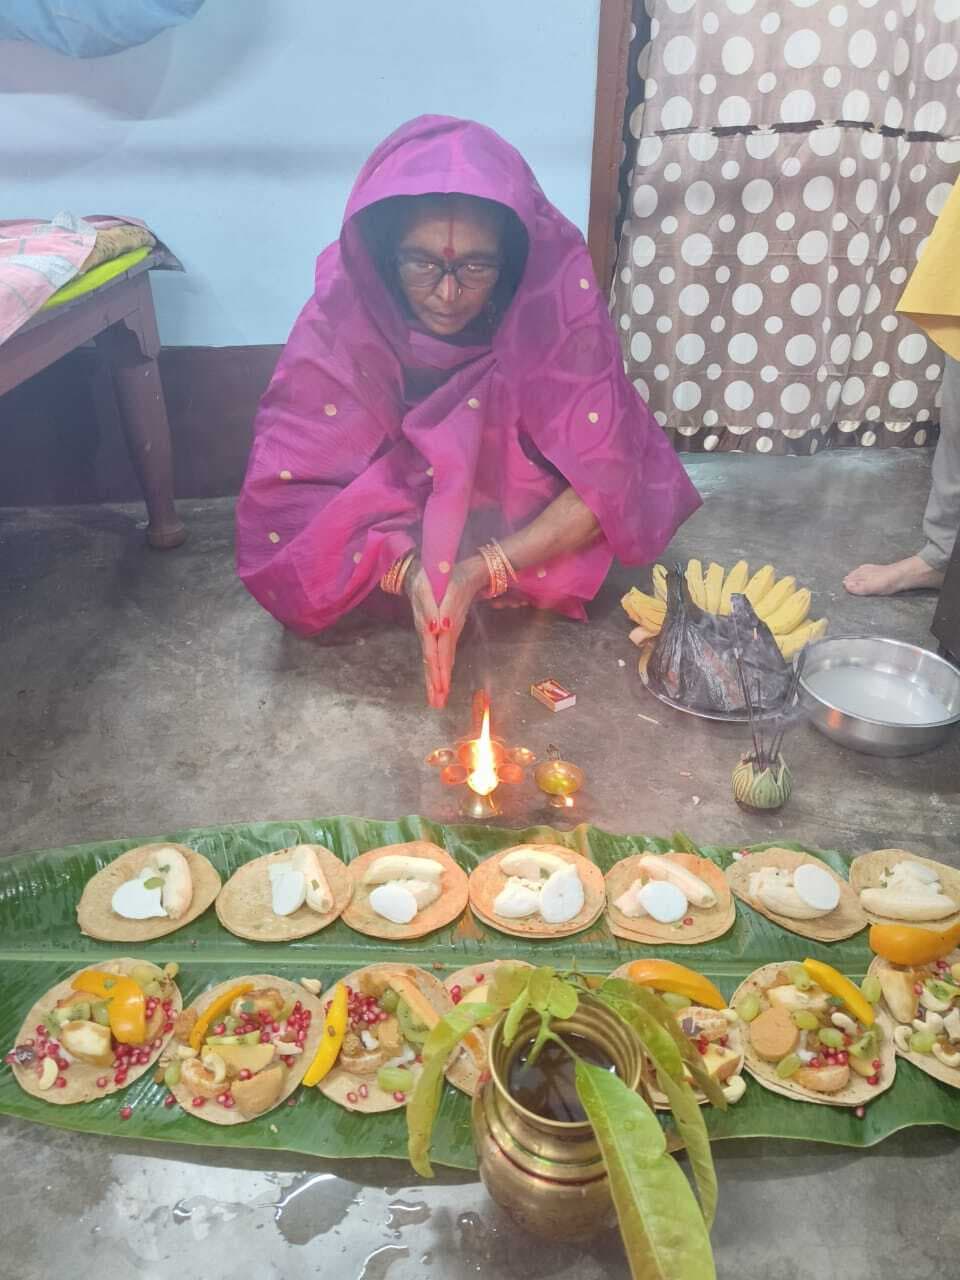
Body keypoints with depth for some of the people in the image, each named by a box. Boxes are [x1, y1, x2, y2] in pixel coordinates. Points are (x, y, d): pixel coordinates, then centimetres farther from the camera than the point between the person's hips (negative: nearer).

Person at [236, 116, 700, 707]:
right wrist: (403, 568, -39)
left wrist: (483, 570, -36)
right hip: (397, 531, 1)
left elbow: (605, 481, -25)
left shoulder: (556, 296, -28)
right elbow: (289, 486, -24)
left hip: (528, 534, 0)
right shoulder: (346, 307, -26)